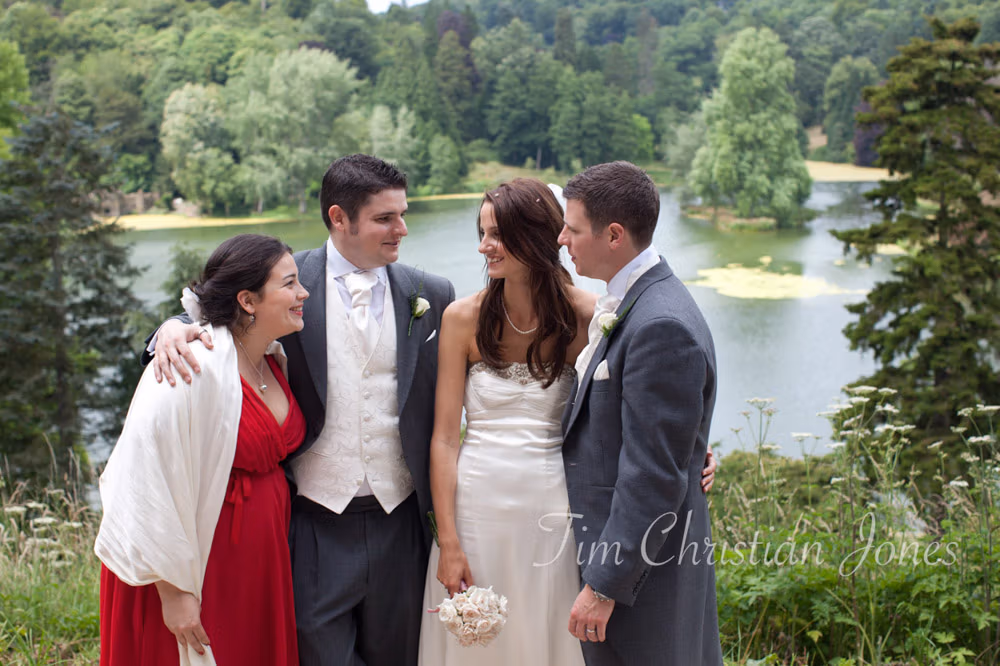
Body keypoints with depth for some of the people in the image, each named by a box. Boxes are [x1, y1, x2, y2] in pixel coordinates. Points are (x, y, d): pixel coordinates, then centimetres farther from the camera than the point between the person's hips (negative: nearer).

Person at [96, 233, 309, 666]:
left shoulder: (272, 359, 3)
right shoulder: (196, 368, -22)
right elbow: (152, 485, -21)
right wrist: (173, 591, -18)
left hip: (260, 561, 8)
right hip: (198, 562, -8)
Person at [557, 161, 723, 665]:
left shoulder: (662, 327, -24)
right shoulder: (629, 302, 7)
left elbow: (653, 476, -24)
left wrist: (605, 585, -20)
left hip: (642, 566, -9)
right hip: (613, 541, 9)